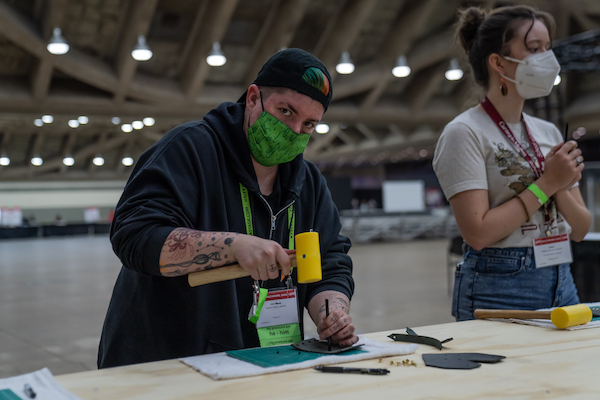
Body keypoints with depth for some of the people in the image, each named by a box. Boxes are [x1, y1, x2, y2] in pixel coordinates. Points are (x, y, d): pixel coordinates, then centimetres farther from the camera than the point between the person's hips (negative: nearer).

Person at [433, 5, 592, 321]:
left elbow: (580, 230, 11)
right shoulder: (465, 133, -10)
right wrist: (546, 184, -13)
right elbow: (478, 233, -19)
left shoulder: (549, 133, 10)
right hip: (498, 290, -6)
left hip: (561, 283, 6)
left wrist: (561, 188, -9)